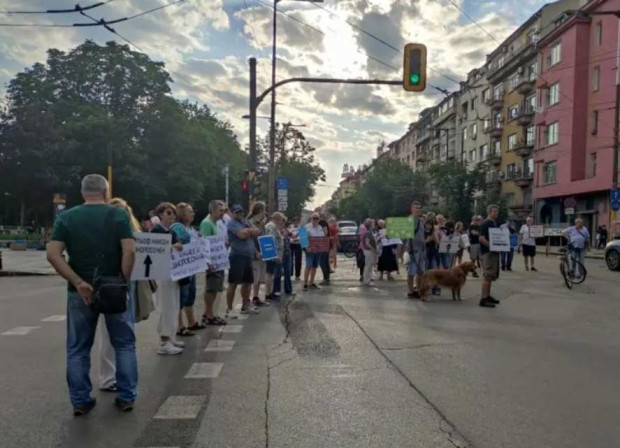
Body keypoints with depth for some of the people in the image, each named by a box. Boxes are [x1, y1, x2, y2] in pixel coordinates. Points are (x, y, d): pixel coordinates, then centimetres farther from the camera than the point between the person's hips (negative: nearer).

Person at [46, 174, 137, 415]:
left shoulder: (66, 217, 2)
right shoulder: (118, 215, -5)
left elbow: (53, 254, -10)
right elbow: (129, 251, -17)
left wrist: (78, 282, -13)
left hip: (80, 291, 2)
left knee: (78, 349, 14)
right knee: (124, 344, 12)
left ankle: (80, 401, 18)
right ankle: (126, 396, 15)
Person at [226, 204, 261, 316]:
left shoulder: (246, 222, 18)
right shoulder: (232, 223, -8)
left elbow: (257, 231, 5)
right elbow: (243, 234, -21)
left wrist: (247, 231, -10)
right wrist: (251, 231, -2)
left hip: (248, 256, 9)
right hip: (237, 256, -8)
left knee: (248, 282, 15)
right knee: (233, 283, -6)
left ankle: (245, 306, 27)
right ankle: (229, 309, -1)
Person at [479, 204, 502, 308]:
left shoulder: (495, 223, 17)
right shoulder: (485, 224, -12)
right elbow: (481, 238, -21)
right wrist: (491, 245, -24)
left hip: (494, 252, 10)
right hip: (488, 252, -10)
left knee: (492, 275, 14)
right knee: (488, 275, -11)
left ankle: (487, 296, 23)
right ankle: (483, 299, -10)